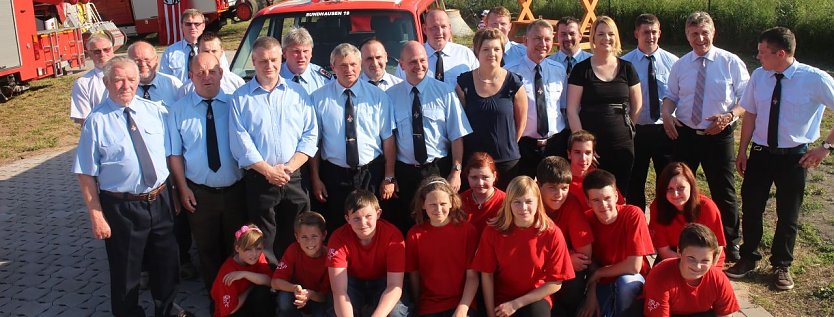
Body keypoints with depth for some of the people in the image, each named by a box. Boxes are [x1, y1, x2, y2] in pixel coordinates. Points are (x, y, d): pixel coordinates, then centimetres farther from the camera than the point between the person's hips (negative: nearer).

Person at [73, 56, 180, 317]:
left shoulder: (153, 111, 1)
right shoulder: (97, 121, -12)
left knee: (166, 266, 20)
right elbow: (86, 174, -11)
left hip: (160, 201, 4)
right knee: (125, 273, 12)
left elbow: (170, 153, 10)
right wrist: (96, 216, -13)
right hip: (121, 208, -4)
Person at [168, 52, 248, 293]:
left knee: (238, 248, 15)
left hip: (235, 189, 0)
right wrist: (183, 188, -5)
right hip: (199, 193, 0)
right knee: (208, 250, 14)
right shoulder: (179, 110, -3)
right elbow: (174, 153, -1)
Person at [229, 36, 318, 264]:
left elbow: (310, 135, 2)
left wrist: (289, 167, -10)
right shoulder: (240, 98, 2)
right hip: (258, 181, -2)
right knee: (264, 246, 6)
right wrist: (268, 171, -12)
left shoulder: (298, 93, 8)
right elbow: (240, 143, -5)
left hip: (294, 180, 2)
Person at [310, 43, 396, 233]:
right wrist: (315, 178, 1)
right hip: (334, 175, 0)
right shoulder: (319, 98, -1)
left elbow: (388, 139, -1)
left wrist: (389, 178, -4)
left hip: (371, 175, 0)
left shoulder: (378, 96, 0)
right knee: (336, 231, 10)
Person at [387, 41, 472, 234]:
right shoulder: (391, 95, 0)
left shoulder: (444, 92, -2)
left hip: (440, 170, -1)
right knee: (406, 227, 11)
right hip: (405, 173, 1)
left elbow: (457, 135, -3)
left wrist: (456, 172, -8)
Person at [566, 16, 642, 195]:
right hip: (590, 145, -2)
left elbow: (637, 106, 12)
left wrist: (624, 128, 8)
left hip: (622, 145, 2)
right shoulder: (581, 69, 0)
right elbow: (572, 109, -4)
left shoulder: (627, 68, 7)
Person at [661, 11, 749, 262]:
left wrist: (729, 116, -23)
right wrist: (666, 113, -8)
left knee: (723, 192, 8)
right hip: (684, 135, 3)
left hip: (718, 136, -3)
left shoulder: (731, 62, -6)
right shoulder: (680, 65, 4)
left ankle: (730, 244, 28)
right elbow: (671, 95, 13)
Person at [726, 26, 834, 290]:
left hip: (794, 156, -2)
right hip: (760, 152, 3)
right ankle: (748, 258, 31)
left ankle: (781, 266, 31)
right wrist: (742, 151, 5)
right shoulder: (758, 76, -5)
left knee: (788, 215, 11)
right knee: (751, 209, 10)